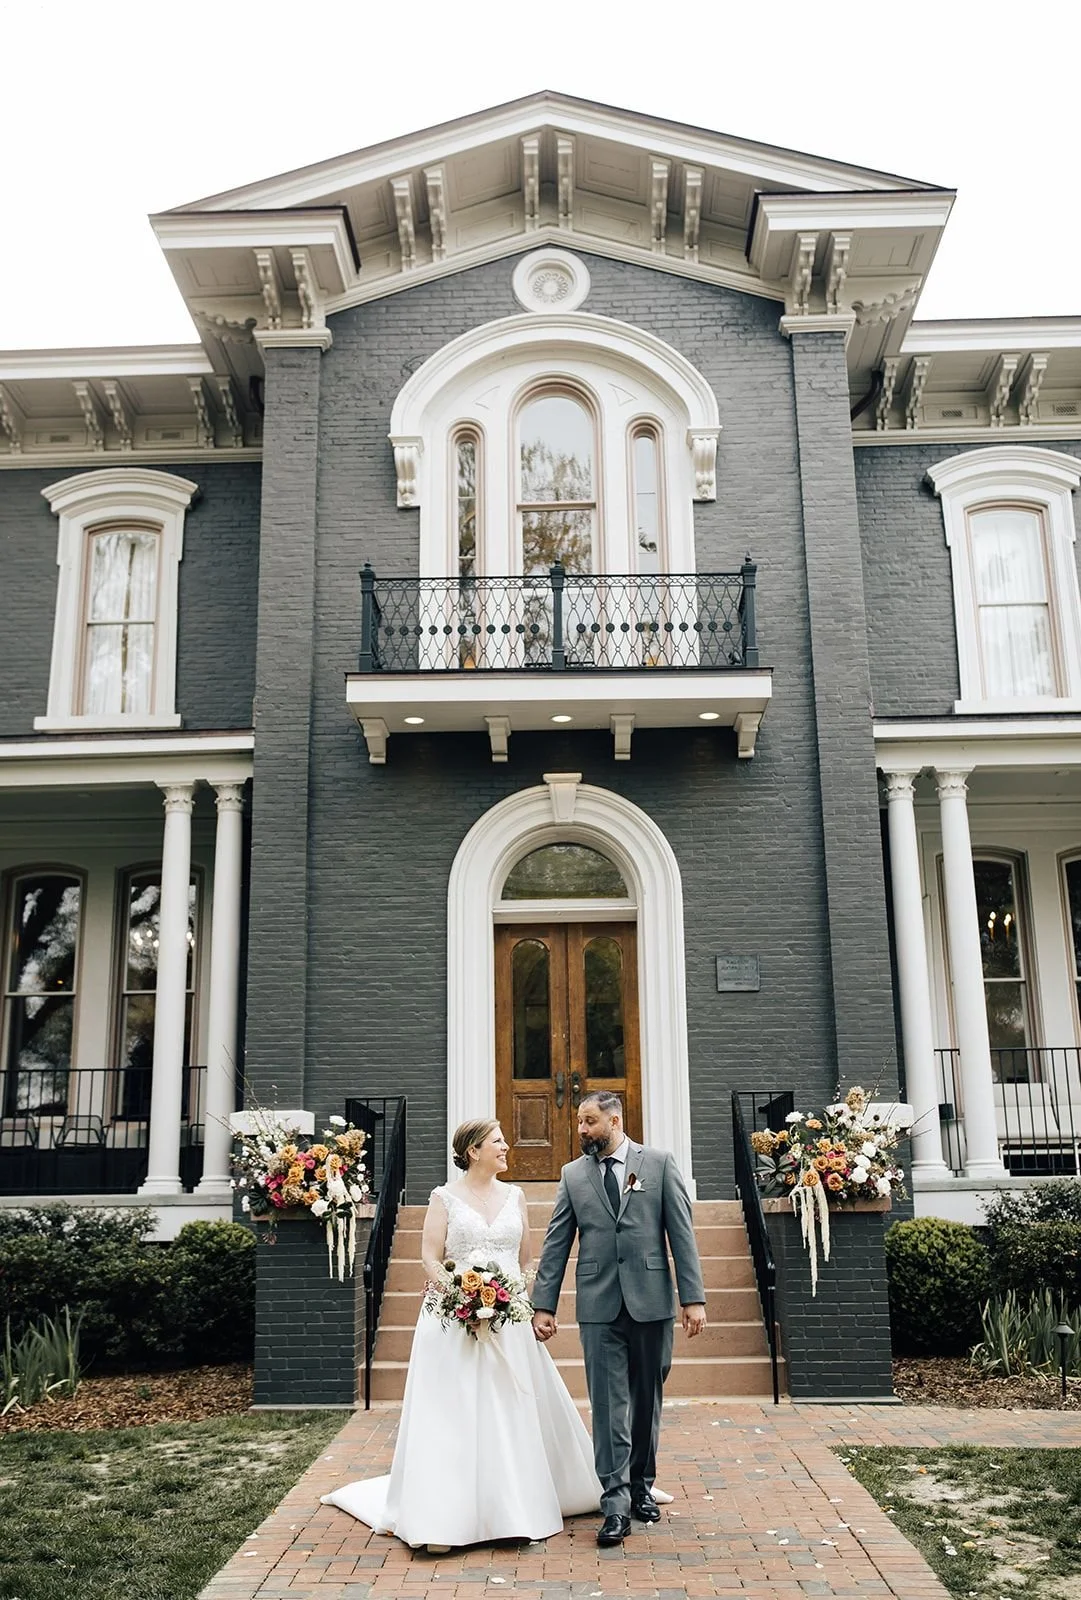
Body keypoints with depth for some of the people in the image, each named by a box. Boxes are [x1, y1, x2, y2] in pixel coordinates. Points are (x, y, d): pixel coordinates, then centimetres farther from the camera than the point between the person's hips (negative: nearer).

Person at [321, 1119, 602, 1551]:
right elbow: (430, 1258, -4)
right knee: (454, 1413, -4)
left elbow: (527, 1260, 14)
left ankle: (517, 1506, 19)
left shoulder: (514, 1196, 10)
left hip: (510, 1319, 4)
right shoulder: (444, 1197, 0)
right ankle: (444, 1513, 3)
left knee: (516, 1410, 7)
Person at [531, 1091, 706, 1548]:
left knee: (646, 1400, 11)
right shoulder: (573, 1175, 6)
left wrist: (693, 1298, -7)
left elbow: (682, 1233, -2)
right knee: (608, 1403, -1)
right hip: (599, 1305, 1)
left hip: (651, 1301, -1)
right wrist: (543, 1305, 1)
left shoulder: (659, 1163, 0)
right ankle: (616, 1502, 4)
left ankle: (641, 1485, 28)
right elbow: (556, 1244, 7)